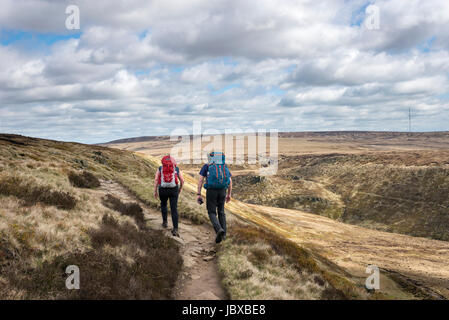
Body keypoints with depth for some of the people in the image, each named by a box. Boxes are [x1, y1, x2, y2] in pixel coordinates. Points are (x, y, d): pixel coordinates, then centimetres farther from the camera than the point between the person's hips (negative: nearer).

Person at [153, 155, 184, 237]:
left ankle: (165, 222, 30)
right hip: (173, 190, -1)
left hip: (163, 190, 1)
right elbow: (182, 180, 6)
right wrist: (180, 189, 22)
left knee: (163, 204, 29)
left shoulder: (160, 169, 8)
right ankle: (175, 229, -12)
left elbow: (156, 179, -2)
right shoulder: (177, 169, 8)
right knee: (174, 209, -1)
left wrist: (155, 191, 2)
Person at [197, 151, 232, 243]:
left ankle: (219, 230, -21)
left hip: (211, 191, -3)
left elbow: (200, 180, -2)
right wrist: (229, 194, 23)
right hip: (222, 191, 3)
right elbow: (230, 181, 13)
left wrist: (198, 194, -1)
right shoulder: (224, 167, 17)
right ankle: (223, 234, 15)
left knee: (212, 213, 5)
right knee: (221, 212, 19)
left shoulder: (206, 166, 8)